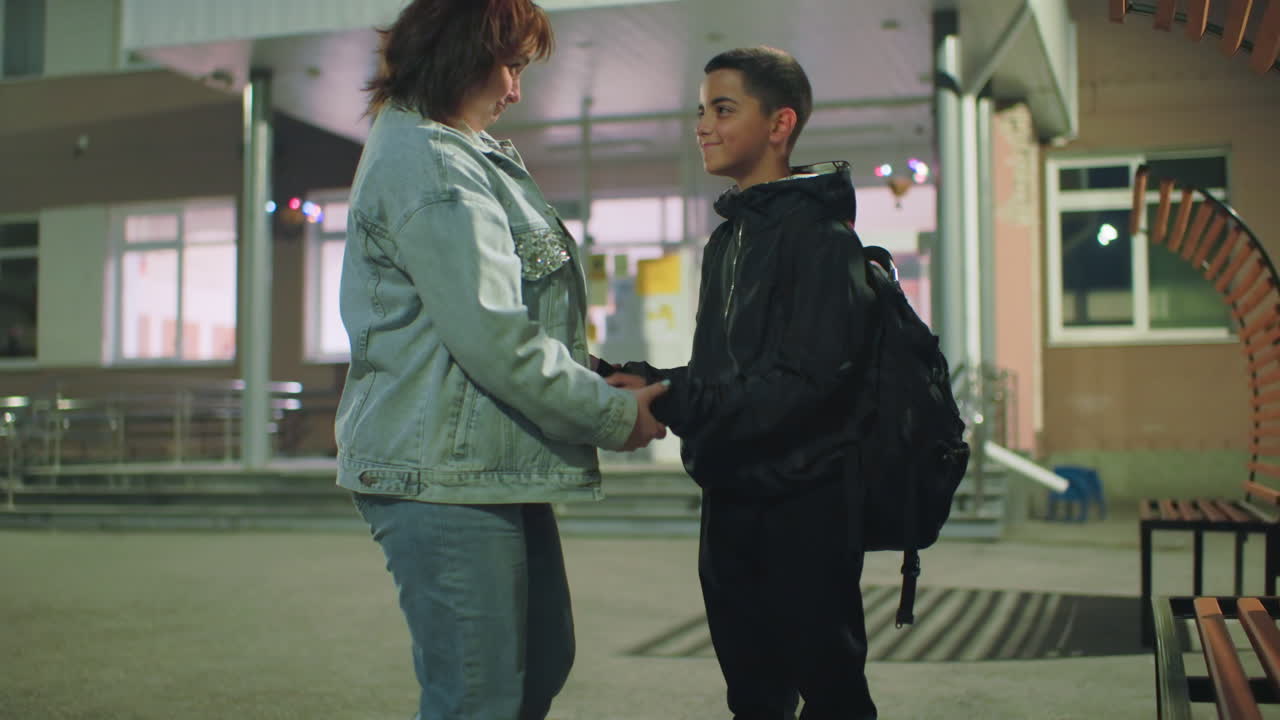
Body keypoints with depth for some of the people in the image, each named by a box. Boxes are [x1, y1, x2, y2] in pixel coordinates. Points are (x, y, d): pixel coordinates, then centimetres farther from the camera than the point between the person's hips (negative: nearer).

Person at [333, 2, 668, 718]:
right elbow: (495, 339, -21)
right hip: (446, 473, -11)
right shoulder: (427, 165, -15)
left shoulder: (465, 155, 19)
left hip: (496, 467, 11)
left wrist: (599, 377, 7)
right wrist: (613, 414, -10)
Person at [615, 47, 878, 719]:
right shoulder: (726, 239, 16)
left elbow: (807, 380, -23)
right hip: (731, 504, 8)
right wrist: (648, 382, -3)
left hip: (804, 508, -8)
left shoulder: (819, 234, -12)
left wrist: (672, 400, -27)